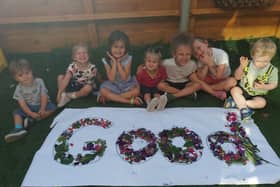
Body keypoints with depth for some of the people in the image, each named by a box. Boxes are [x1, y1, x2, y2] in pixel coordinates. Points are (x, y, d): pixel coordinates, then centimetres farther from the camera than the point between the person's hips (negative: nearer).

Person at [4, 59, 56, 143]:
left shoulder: (39, 82, -17)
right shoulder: (19, 88, -14)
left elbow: (44, 96, -17)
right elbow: (22, 103, -17)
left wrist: (42, 109, -26)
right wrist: (31, 113, -28)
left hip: (41, 105, -1)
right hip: (29, 108, 2)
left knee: (52, 107, -24)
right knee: (17, 112, -13)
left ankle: (31, 120, -24)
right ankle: (19, 129, -28)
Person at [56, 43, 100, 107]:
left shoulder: (92, 68, -18)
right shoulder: (72, 67, -17)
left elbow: (99, 79, -9)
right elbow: (66, 80, -25)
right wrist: (59, 93, -32)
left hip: (84, 89, -1)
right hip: (73, 86, 2)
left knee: (88, 87, -36)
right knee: (60, 77, -16)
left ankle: (69, 96, -18)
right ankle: (65, 97, -14)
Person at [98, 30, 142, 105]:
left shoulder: (128, 58, -13)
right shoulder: (106, 60, -11)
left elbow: (124, 78, -18)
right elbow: (111, 79, -19)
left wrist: (118, 62, -22)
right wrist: (114, 62, -22)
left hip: (126, 85, 0)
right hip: (113, 86, 0)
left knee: (136, 91, -28)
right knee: (103, 90, -27)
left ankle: (109, 97, -20)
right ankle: (130, 100, -25)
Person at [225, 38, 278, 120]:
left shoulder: (272, 70, -13)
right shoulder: (248, 64, -11)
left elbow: (274, 84, -5)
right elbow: (237, 77, -8)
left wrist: (264, 87, -27)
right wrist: (241, 66, -24)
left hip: (258, 94, -1)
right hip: (244, 89, 1)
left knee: (262, 102, -29)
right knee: (234, 90, -27)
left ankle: (237, 102, -24)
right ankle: (244, 108, -26)